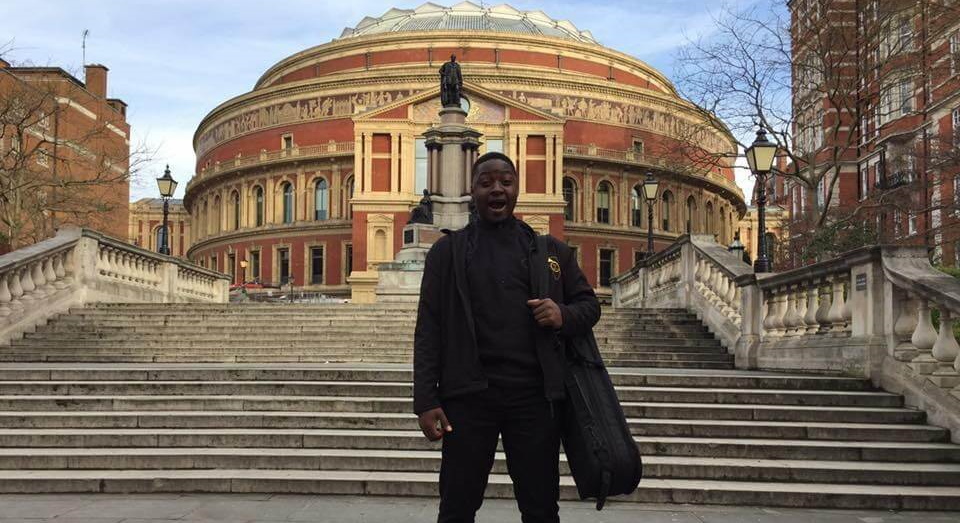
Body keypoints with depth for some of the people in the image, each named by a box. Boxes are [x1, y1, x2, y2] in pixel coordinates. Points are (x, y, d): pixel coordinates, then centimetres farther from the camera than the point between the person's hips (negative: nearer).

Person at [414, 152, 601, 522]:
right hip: (469, 395, -1)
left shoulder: (551, 251, 13)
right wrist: (426, 401, -6)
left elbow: (589, 305, 17)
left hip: (534, 395, 1)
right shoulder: (447, 251, 8)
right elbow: (429, 330, 3)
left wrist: (564, 316, -7)